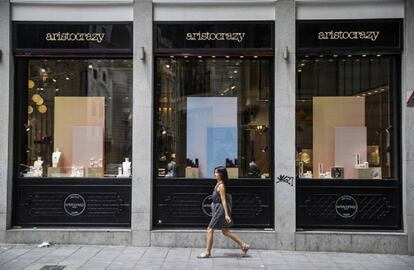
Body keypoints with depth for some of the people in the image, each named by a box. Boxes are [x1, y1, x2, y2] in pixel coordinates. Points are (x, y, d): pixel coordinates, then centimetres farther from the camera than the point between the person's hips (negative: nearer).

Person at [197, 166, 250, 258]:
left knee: (210, 230, -1)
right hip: (217, 209, 10)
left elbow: (223, 200, -19)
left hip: (220, 210, -10)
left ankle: (207, 252, 8)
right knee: (225, 232, 13)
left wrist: (226, 214, -20)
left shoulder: (221, 185, -16)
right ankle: (243, 245, 18)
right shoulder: (218, 184, 12)